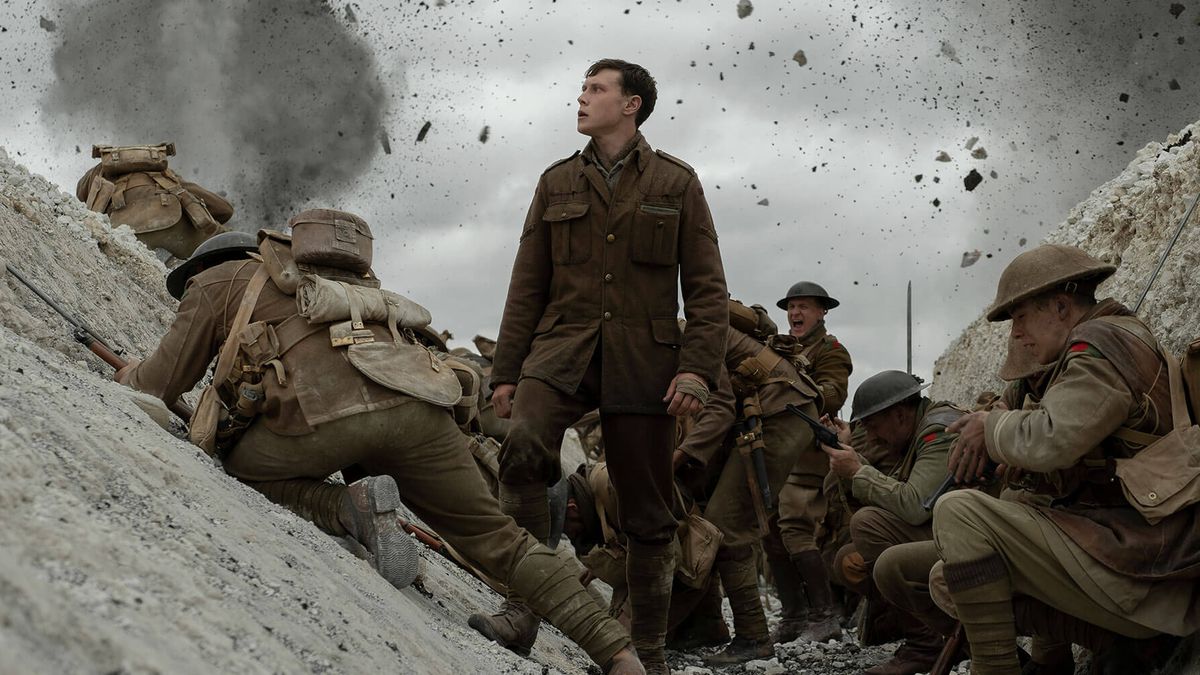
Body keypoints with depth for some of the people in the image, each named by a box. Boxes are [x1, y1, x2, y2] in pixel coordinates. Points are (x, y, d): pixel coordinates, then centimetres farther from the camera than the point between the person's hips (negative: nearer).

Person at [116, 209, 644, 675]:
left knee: (237, 468, 23)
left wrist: (127, 376, 51)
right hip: (417, 407, 5)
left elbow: (162, 383, 30)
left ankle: (353, 508, -5)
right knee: (490, 534, 14)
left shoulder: (216, 282, 27)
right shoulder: (338, 287, 43)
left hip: (325, 414, -5)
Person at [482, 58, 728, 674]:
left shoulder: (676, 184, 8)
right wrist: (506, 372, 8)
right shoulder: (557, 184, 14)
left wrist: (697, 368, -10)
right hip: (562, 349, 1)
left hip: (642, 360, -1)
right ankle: (521, 609, -26)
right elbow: (527, 286, 14)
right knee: (523, 445, -29)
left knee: (647, 513, 3)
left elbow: (706, 287, 3)